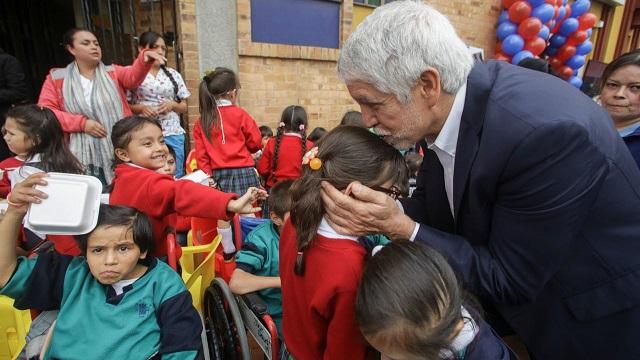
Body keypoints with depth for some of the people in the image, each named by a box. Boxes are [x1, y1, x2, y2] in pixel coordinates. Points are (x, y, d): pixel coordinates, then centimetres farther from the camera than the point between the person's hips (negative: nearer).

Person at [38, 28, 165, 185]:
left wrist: (145, 58, -32)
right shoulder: (56, 78, 9)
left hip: (119, 151, 1)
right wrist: (81, 123, -10)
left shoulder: (112, 72, 11)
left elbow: (134, 75, -11)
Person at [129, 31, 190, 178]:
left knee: (175, 176, 6)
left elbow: (184, 107, 13)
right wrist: (140, 108, -14)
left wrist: (172, 104, -7)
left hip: (172, 134, 3)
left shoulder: (173, 74, 10)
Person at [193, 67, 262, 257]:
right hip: (242, 171, -4)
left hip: (218, 173, 4)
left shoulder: (202, 121, 4)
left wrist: (207, 175, 4)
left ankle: (229, 251, 25)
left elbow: (201, 153, 0)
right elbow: (256, 143, 1)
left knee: (222, 213, 12)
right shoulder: (239, 114, -6)